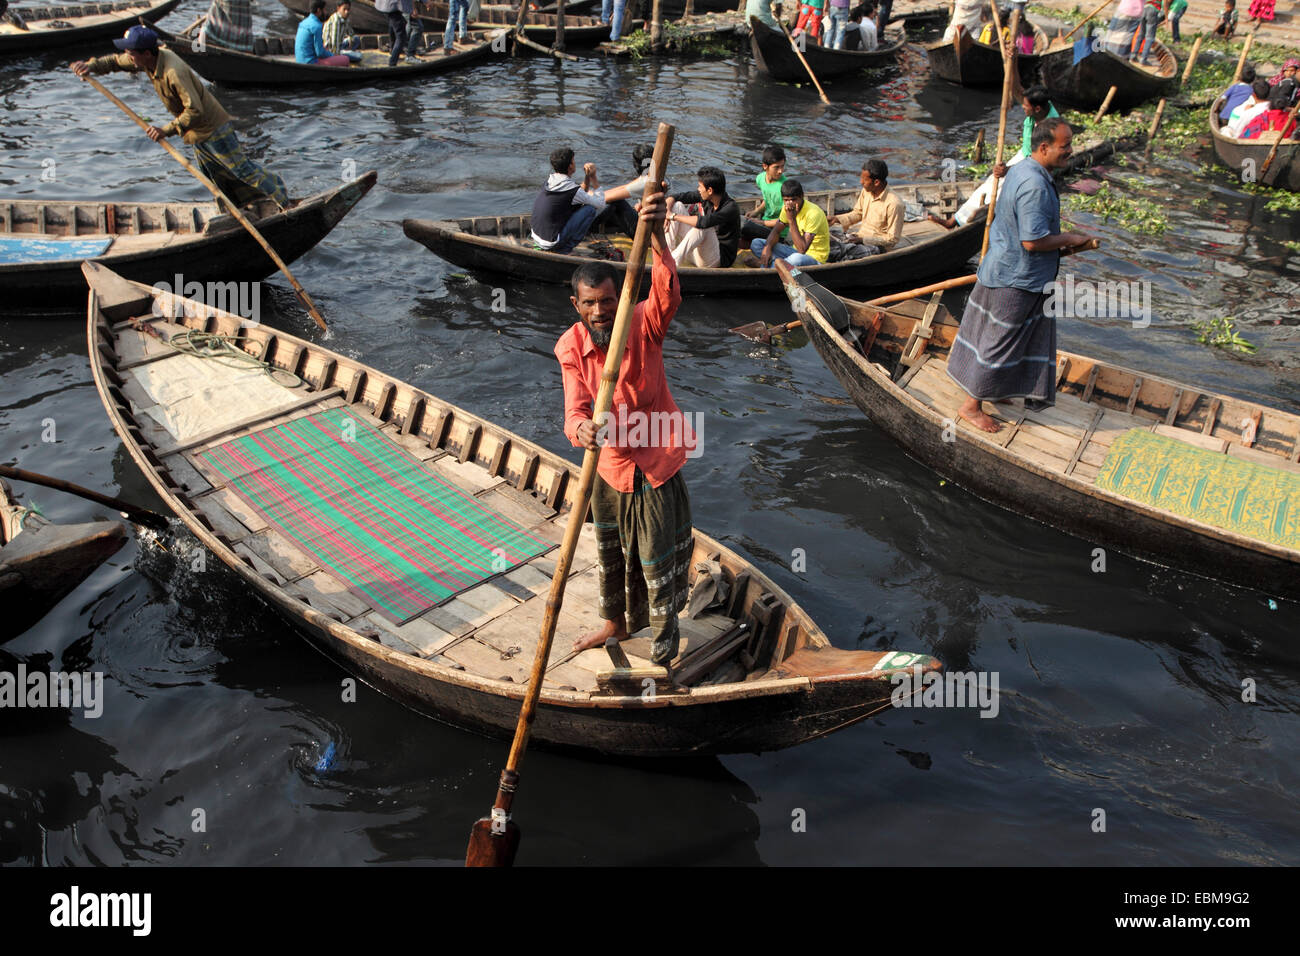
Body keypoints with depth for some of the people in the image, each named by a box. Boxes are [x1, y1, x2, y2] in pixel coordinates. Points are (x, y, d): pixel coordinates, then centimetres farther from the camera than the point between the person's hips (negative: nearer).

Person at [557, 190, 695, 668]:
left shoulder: (643, 325, -19)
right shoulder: (571, 347, -11)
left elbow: (667, 293, -42)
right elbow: (575, 409, -21)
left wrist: (657, 234, -58)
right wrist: (581, 429, -47)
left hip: (656, 466, -4)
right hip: (610, 465, 4)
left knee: (659, 564, 7)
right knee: (610, 554, 24)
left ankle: (664, 650, 29)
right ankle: (616, 623, 50)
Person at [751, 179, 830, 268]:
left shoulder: (813, 213, -26)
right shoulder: (787, 208, -4)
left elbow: (802, 249, -32)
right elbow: (776, 230, 8)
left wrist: (792, 220, -33)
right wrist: (767, 247, -15)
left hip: (814, 258, -7)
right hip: (796, 252, 7)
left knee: (797, 259, -44)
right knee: (756, 244, -6)